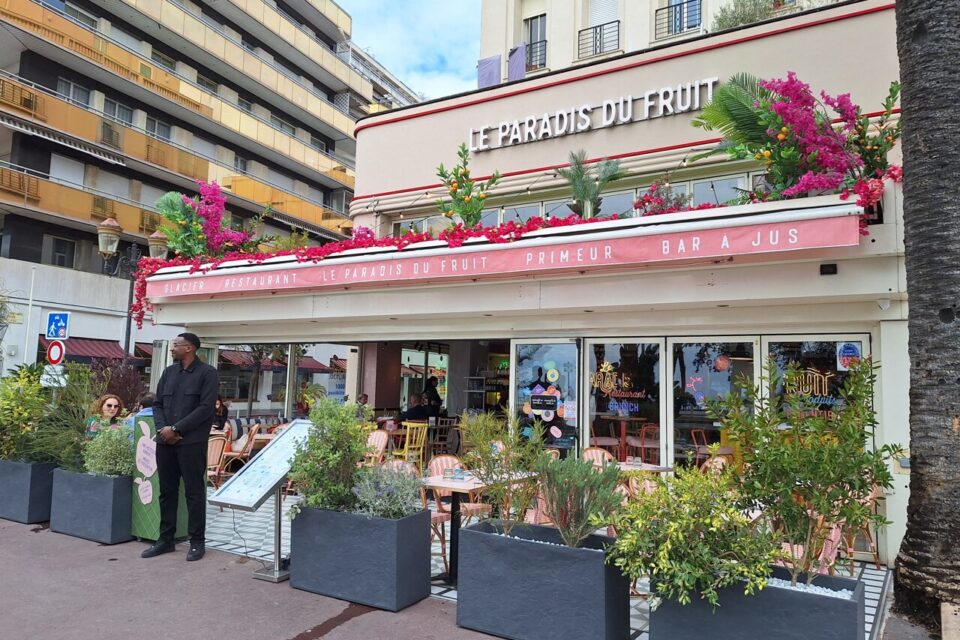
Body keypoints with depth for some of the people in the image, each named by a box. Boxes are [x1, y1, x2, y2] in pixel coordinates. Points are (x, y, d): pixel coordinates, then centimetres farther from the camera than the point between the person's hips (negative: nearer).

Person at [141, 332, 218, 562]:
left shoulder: (207, 373, -5)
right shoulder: (168, 372, 15)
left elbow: (205, 408, -13)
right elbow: (157, 404, 14)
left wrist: (175, 429, -14)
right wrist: (162, 428, -5)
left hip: (191, 442, -6)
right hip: (165, 441, 6)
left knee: (194, 492, 0)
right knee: (167, 491, 12)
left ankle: (197, 542, 9)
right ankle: (166, 539, 23)